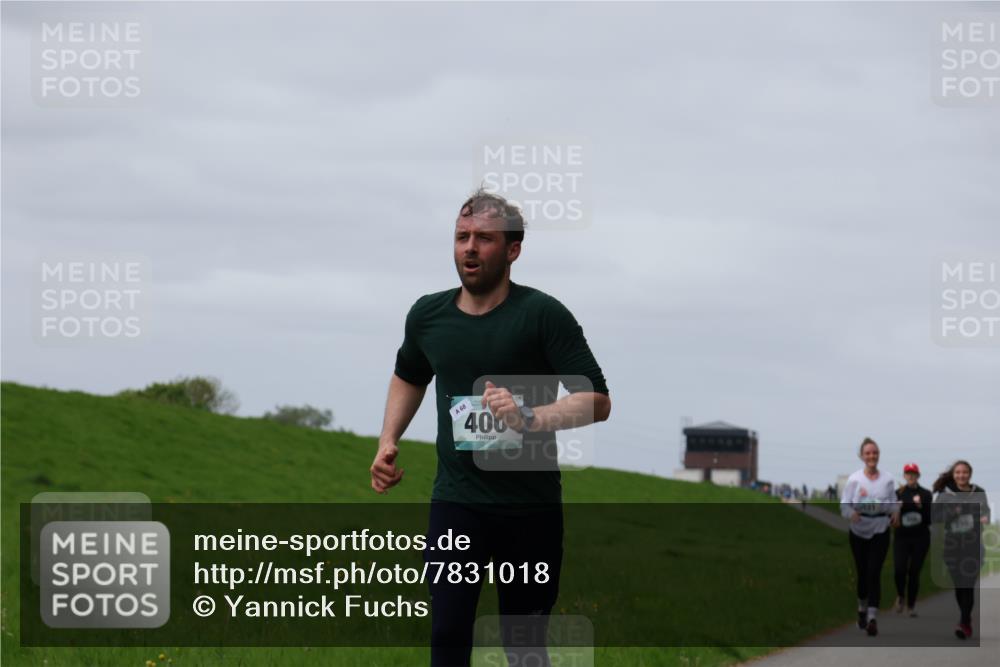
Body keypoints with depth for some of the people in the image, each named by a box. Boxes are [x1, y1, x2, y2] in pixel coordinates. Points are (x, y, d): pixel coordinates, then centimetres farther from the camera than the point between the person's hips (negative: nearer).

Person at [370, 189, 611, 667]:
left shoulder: (543, 315, -9)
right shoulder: (427, 315, 5)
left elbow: (596, 401, -14)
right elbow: (409, 376, 28)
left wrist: (531, 417, -29)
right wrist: (388, 443, 14)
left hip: (531, 507, -3)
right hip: (456, 504, 3)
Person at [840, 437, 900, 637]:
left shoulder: (887, 479, 0)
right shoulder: (854, 479, -4)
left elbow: (893, 504, 5)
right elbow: (844, 504, -5)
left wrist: (894, 514, -16)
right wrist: (851, 513, -26)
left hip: (880, 532, -1)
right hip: (859, 532, 1)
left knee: (874, 573, -11)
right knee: (862, 573, 11)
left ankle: (872, 618, -17)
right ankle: (862, 609, 34)